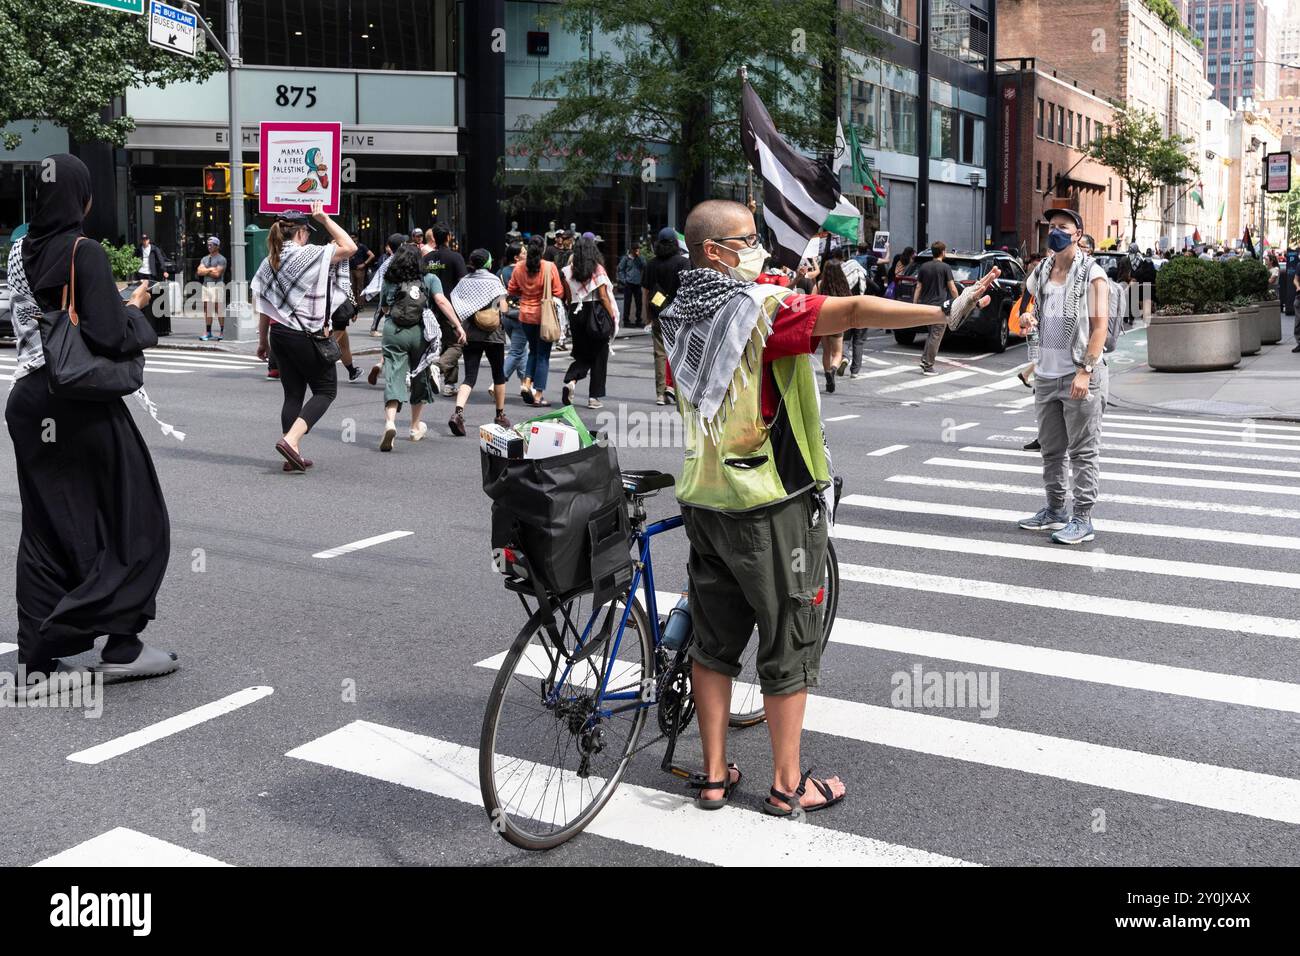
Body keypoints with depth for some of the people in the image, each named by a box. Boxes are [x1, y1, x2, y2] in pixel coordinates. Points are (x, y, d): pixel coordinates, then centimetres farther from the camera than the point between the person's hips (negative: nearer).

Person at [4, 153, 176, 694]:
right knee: (134, 522, 7)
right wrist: (134, 308, 0)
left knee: (44, 528, 12)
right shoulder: (84, 253, -14)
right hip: (82, 406, -7)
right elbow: (110, 338, -20)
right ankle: (121, 645, 8)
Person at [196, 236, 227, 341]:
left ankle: (222, 332, -1)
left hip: (217, 286, -6)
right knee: (207, 309, 6)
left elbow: (217, 274, -13)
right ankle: (208, 332, 10)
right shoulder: (204, 259, 18)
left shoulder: (221, 259, -3)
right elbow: (199, 271, 6)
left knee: (219, 309, -6)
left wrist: (205, 271, 0)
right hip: (206, 285, 6)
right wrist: (210, 269, -6)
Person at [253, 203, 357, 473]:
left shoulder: (269, 261, 8)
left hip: (279, 332, 7)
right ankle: (290, 440, -13)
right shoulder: (308, 255, -11)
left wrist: (263, 340, 17)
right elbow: (349, 247, -7)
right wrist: (324, 218, 0)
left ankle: (293, 455, 10)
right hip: (306, 334, -7)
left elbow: (264, 306, 10)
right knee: (326, 390, 5)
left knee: (293, 393, 12)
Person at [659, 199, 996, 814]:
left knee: (713, 641, 14)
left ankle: (714, 775, 22)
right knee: (789, 642, 6)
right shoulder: (763, 307, -17)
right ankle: (788, 784, 16)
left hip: (704, 502, 7)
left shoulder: (678, 318, 6)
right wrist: (947, 312, -31)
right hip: (772, 507, -7)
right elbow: (855, 311, -28)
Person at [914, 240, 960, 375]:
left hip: (925, 306, 5)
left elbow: (918, 288, 7)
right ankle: (928, 366, -2)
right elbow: (953, 289, -8)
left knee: (931, 334, 20)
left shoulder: (924, 267, 7)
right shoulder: (945, 267, -7)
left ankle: (924, 360, 12)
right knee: (935, 336, -1)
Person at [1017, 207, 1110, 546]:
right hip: (1046, 375, 7)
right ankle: (1055, 511, 22)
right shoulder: (1041, 273, 13)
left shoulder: (1091, 274, -5)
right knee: (1051, 449, 12)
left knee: (1082, 451, -3)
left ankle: (1083, 520, 0)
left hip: (1080, 377, -6)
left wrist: (1085, 371, -19)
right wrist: (1026, 319, 0)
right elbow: (1033, 311, 25)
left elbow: (1100, 325, -10)